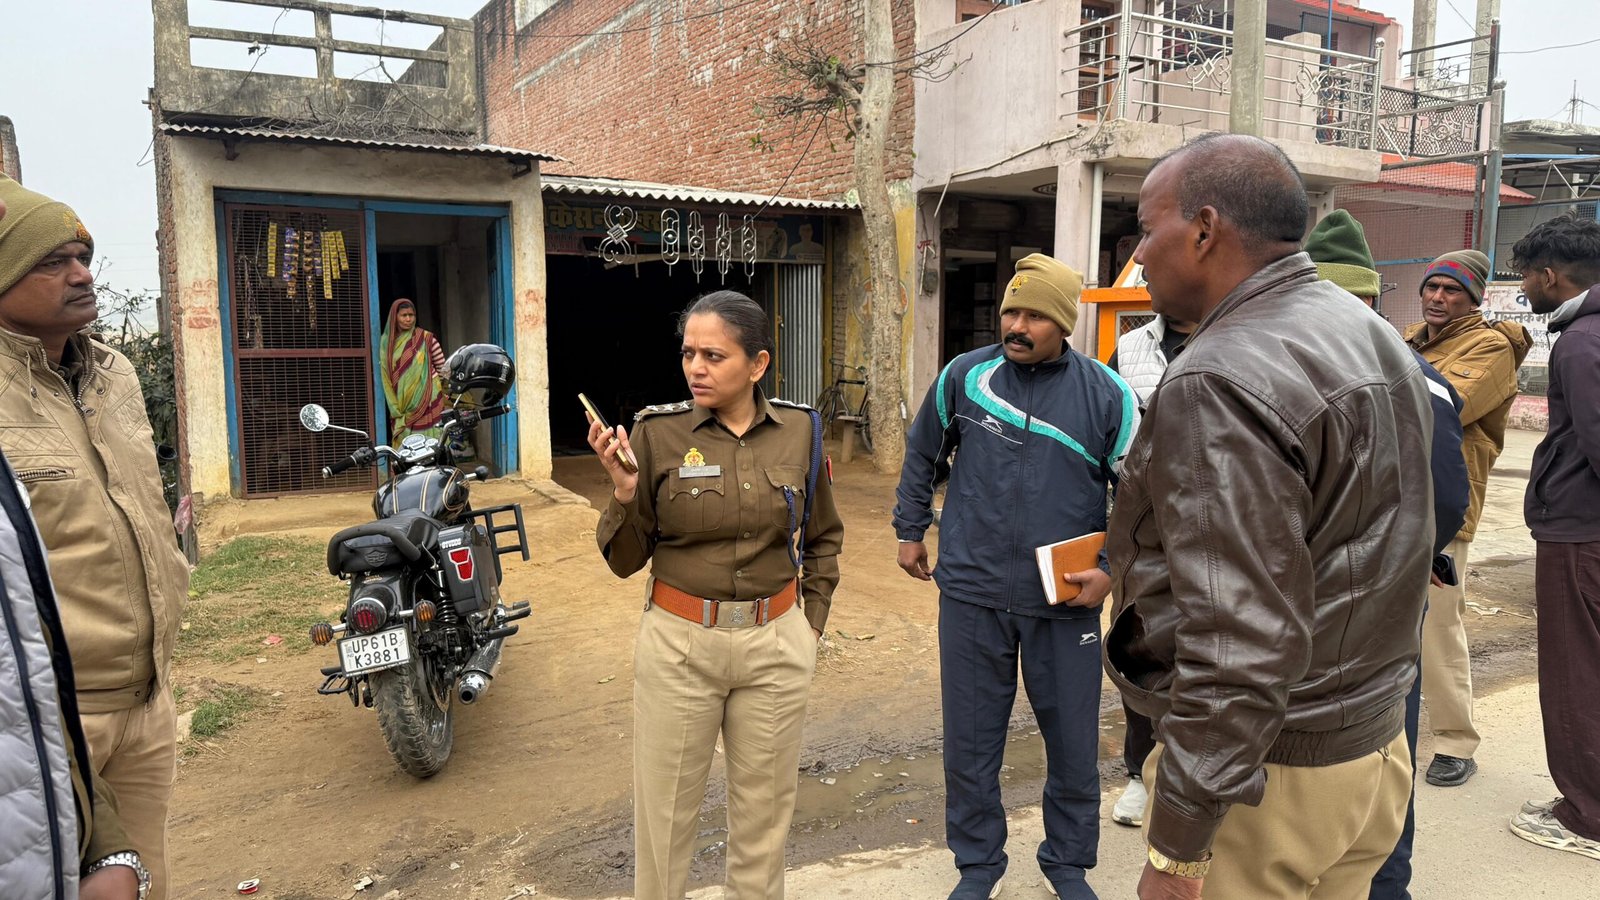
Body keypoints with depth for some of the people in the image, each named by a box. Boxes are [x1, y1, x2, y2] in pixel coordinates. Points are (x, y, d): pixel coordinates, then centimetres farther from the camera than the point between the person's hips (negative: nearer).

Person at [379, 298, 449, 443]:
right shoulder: (387, 341, 7)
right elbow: (386, 376, 9)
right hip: (402, 407, 3)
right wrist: (395, 408, 5)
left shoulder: (426, 338, -2)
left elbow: (443, 368, 5)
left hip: (427, 402, -3)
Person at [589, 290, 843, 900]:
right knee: (666, 808, 11)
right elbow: (625, 560, -5)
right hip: (679, 644, -2)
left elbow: (822, 536, 13)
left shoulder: (800, 430, -1)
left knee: (765, 804, 16)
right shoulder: (657, 432, -8)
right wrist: (623, 492, -21)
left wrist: (813, 621, 9)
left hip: (776, 644, 2)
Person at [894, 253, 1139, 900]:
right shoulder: (964, 376, -2)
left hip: (1066, 604, 0)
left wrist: (1112, 568, -6)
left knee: (1074, 746, 13)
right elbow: (922, 455, 13)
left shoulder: (1106, 396, -5)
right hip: (971, 597, 1)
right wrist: (910, 531, 15)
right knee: (969, 743, 12)